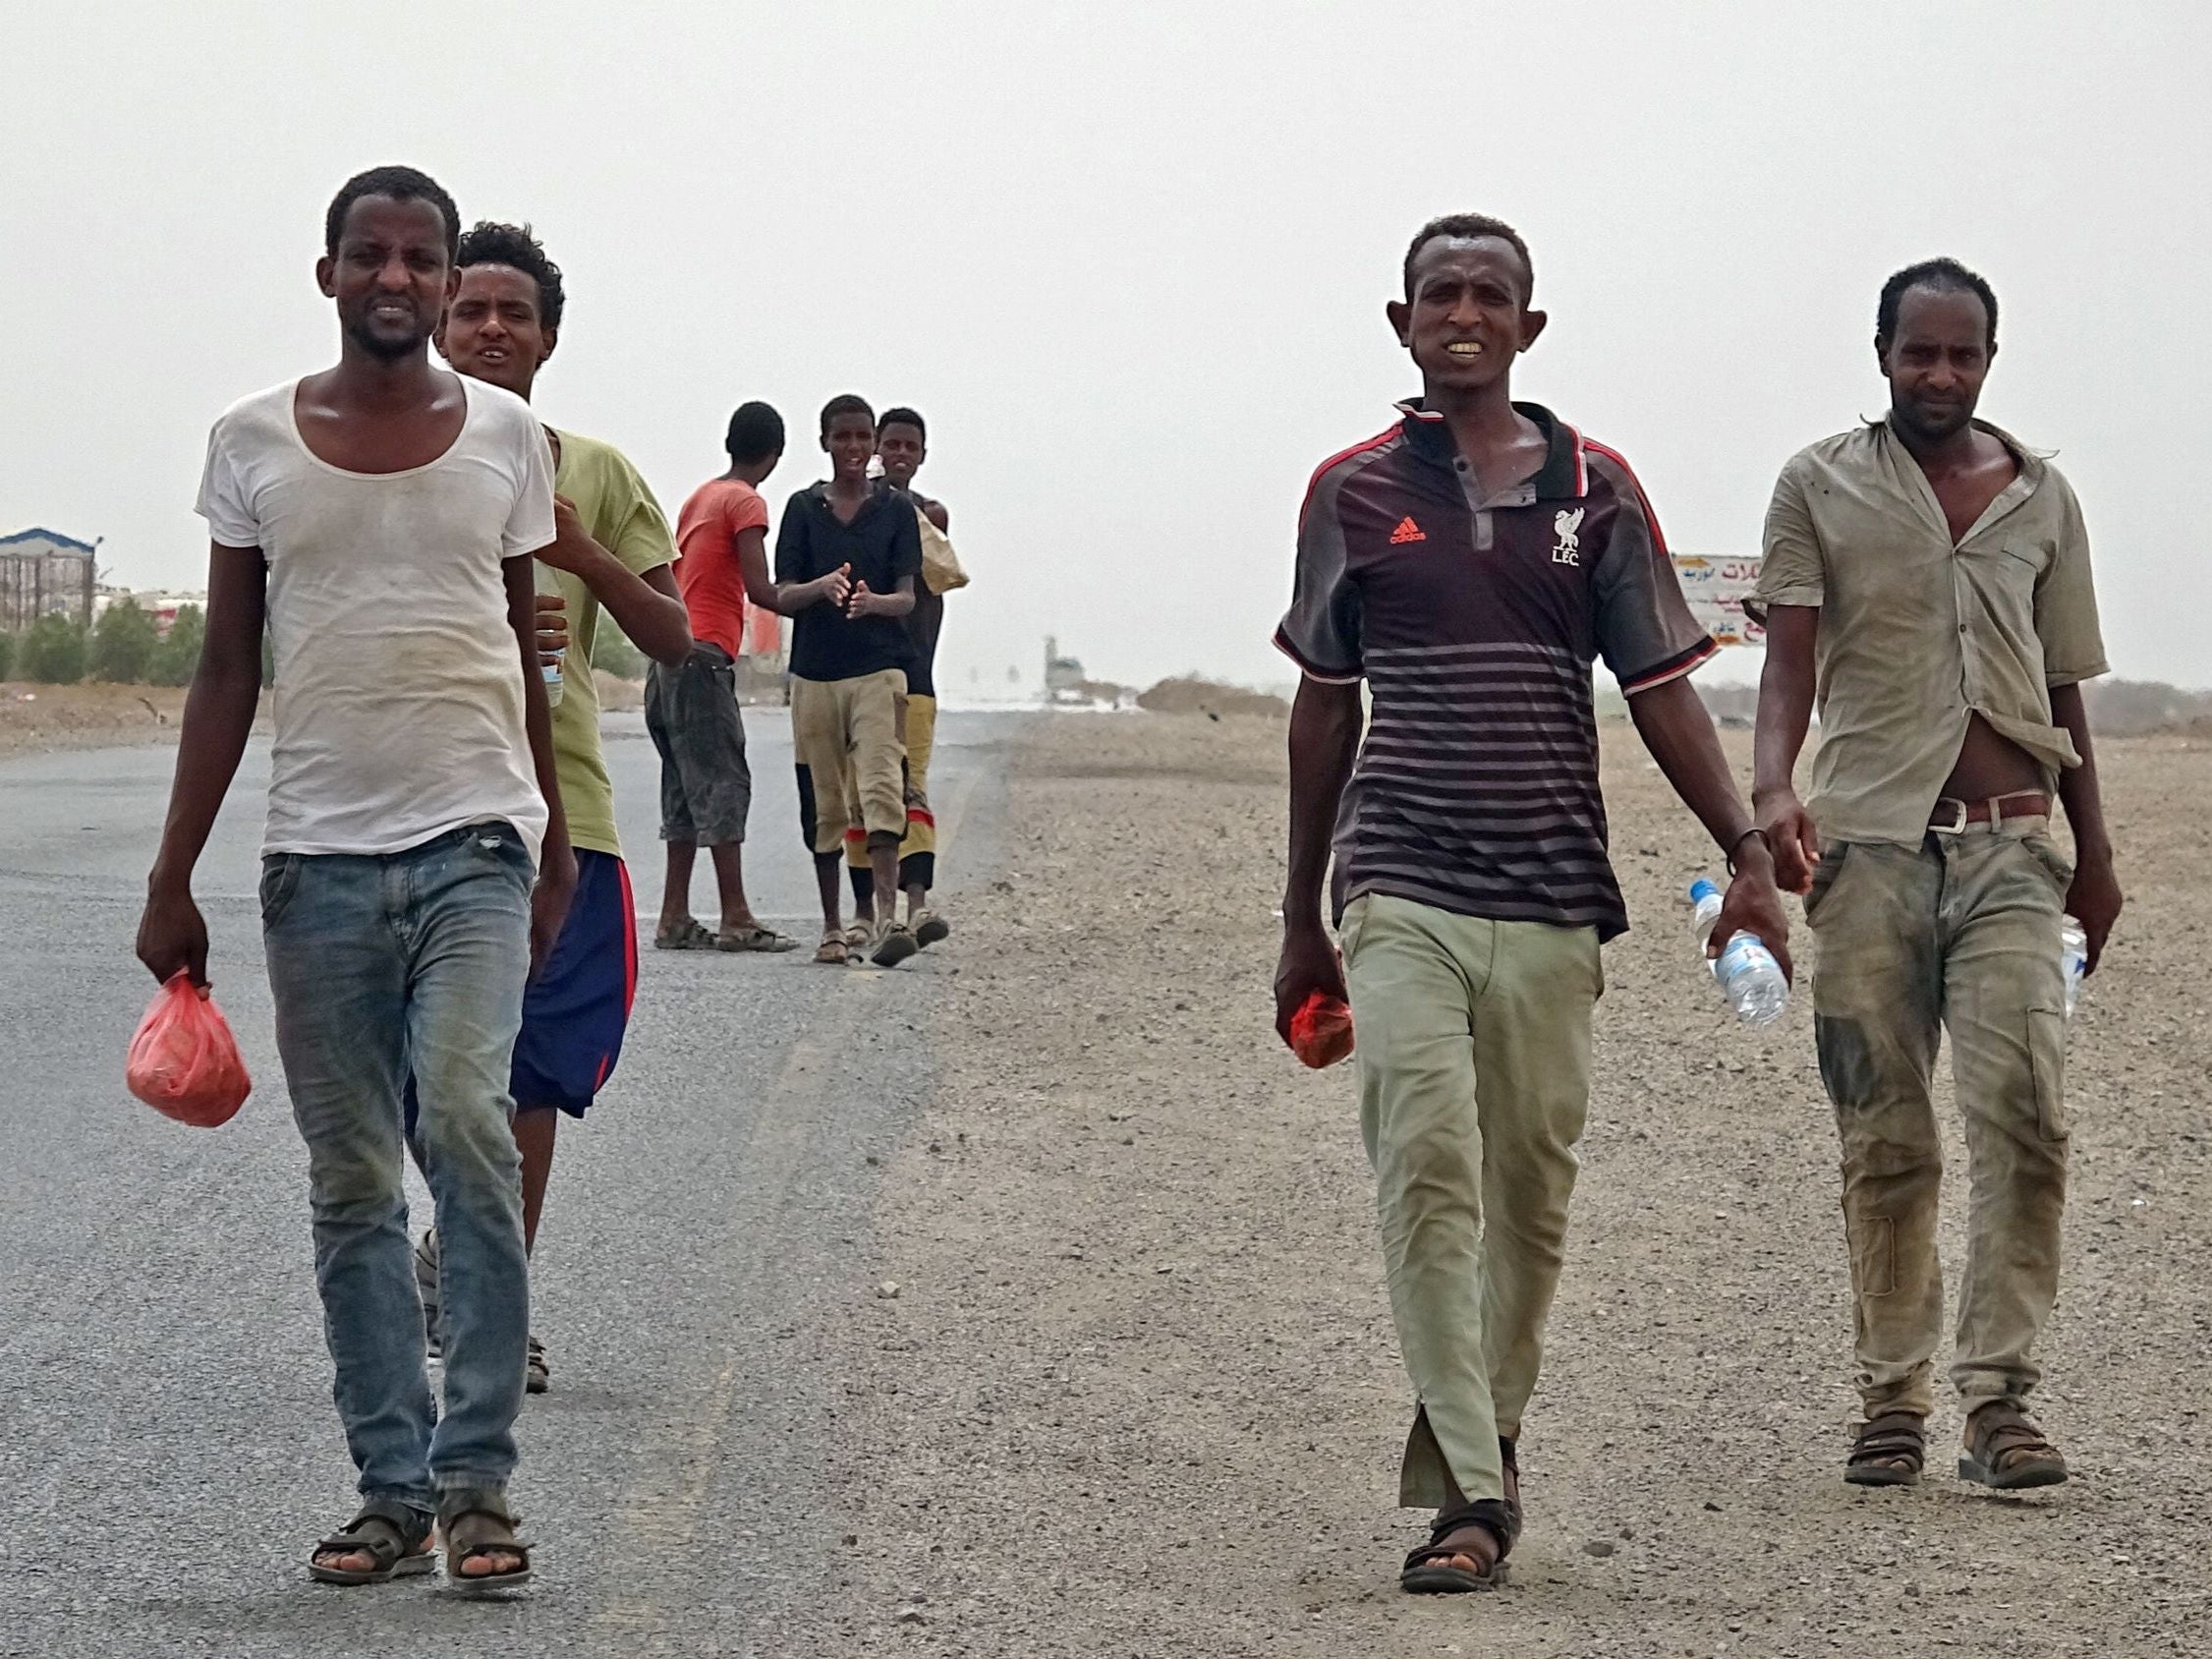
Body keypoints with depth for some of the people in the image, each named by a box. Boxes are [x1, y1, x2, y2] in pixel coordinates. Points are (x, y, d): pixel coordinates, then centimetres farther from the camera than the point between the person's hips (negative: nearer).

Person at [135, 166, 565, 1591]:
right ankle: (394, 1492, 11)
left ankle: (476, 1480, -12)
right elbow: (227, 670, 8)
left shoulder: (507, 436, 5)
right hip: (318, 856, 2)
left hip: (476, 843, -1)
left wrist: (554, 851, 15)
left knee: (469, 1123, -18)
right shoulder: (255, 442, 5)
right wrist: (174, 879, 4)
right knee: (352, 1185, 4)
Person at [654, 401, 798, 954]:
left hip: (673, 656, 9)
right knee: (723, 783, -9)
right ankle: (736, 918, -12)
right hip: (706, 655, -9)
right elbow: (762, 591, -15)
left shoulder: (699, 496, 20)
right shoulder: (746, 503, -6)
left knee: (687, 786, 9)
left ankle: (675, 918, 6)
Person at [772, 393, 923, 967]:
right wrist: (823, 586, -21)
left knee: (881, 789, -17)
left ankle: (885, 916, -26)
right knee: (823, 802, 6)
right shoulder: (803, 508, 8)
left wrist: (872, 601, -25)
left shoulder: (896, 509, 5)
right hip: (815, 671, 2)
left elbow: (907, 597, -2)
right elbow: (781, 596, 1)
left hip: (879, 667, -2)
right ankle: (833, 927, 16)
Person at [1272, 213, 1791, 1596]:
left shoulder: (1594, 490, 7)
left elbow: (1659, 688, 7)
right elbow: (1326, 704, 14)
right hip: (1401, 894, -1)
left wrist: (1747, 853, -5)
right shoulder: (1354, 492, 7)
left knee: (1533, 1186, 6)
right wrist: (1303, 921, 16)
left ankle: (1490, 1438, 25)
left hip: (1552, 899, 1)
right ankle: (1470, 1495, -16)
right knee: (1426, 1166, -15)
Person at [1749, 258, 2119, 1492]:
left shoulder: (2044, 498, 15)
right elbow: (1791, 656, -2)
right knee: (1886, 1139, 1)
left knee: (2025, 1109, -14)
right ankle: (1893, 1401, 10)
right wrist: (1773, 791, -19)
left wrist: (2095, 854, 18)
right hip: (1870, 845, -1)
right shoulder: (1822, 487, 8)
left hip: (2009, 846, 1)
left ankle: (2000, 1396, -10)